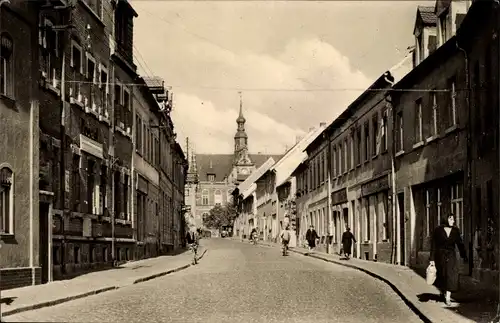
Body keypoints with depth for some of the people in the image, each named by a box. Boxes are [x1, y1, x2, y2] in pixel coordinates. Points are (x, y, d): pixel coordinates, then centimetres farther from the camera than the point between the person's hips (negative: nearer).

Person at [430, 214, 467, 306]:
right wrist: (432, 259, -10)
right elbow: (433, 245, -7)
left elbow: (460, 244, 4)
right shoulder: (438, 230, -7)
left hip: (451, 256, 1)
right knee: (441, 276, 11)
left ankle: (448, 298, -7)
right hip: (440, 256, -1)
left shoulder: (455, 231, 0)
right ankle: (442, 291, 40)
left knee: (450, 276, -10)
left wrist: (464, 256, -1)